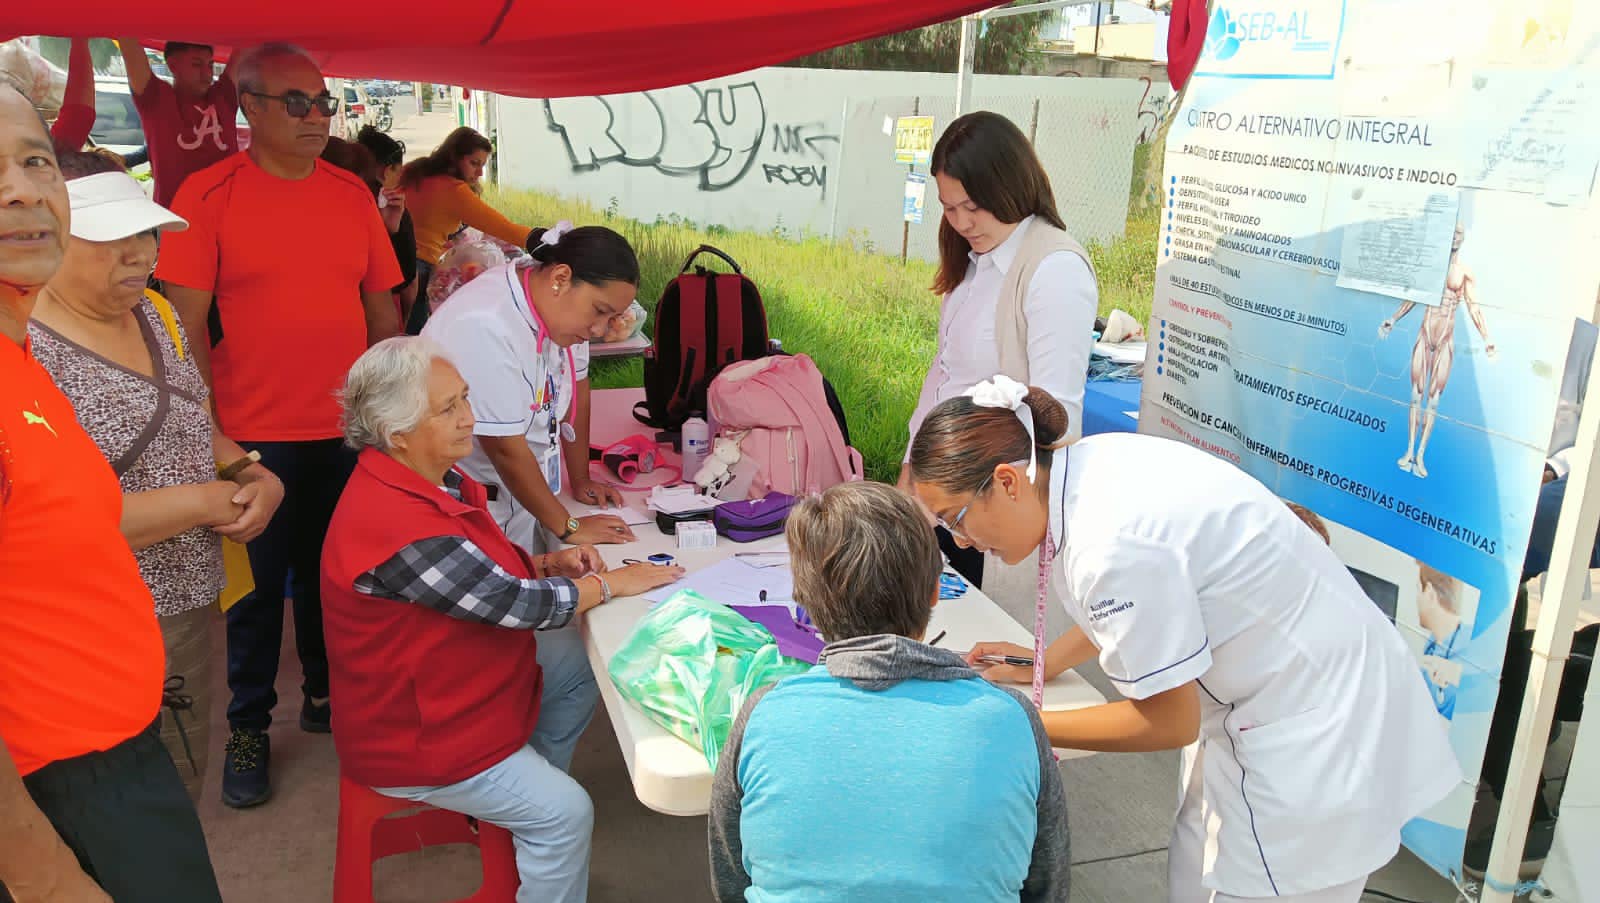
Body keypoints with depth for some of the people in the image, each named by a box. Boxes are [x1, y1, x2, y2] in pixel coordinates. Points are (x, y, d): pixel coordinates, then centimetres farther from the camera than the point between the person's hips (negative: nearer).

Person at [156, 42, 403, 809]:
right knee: (258, 586, 8)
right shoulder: (208, 196, -6)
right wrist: (210, 431, -11)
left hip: (348, 430, 3)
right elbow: (186, 323, -7)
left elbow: (382, 309, 11)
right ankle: (248, 728, 25)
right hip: (255, 435, -3)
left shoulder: (352, 194, 5)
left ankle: (327, 694, 34)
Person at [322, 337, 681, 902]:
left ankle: (521, 798, 30)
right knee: (565, 813, -14)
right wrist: (612, 583, -13)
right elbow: (519, 605, -27)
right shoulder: (396, 527, -33)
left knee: (578, 669, 18)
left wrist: (548, 565, -6)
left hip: (448, 686, 10)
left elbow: (485, 569, 12)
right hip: (415, 736, -10)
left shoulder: (431, 478, -2)